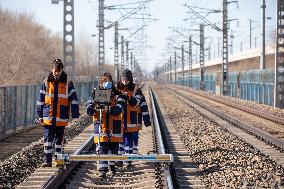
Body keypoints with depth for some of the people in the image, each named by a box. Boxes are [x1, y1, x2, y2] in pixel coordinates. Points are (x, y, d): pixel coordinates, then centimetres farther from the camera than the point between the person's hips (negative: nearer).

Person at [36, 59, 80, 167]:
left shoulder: (68, 83, 0)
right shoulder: (46, 83, 4)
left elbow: (73, 100, 0)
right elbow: (41, 100, 8)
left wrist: (75, 115, -6)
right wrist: (40, 115, 6)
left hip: (62, 118, 0)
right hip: (48, 117, 0)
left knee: (59, 139, 9)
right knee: (48, 138, -4)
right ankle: (47, 160, -1)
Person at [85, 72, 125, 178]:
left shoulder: (117, 94, 6)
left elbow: (120, 105, -9)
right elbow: (89, 103, 1)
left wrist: (114, 109, -30)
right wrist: (91, 108, -23)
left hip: (114, 125, 1)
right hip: (101, 124, -1)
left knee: (114, 147, 11)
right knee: (102, 147, -7)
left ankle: (112, 165, 31)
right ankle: (103, 169, -10)